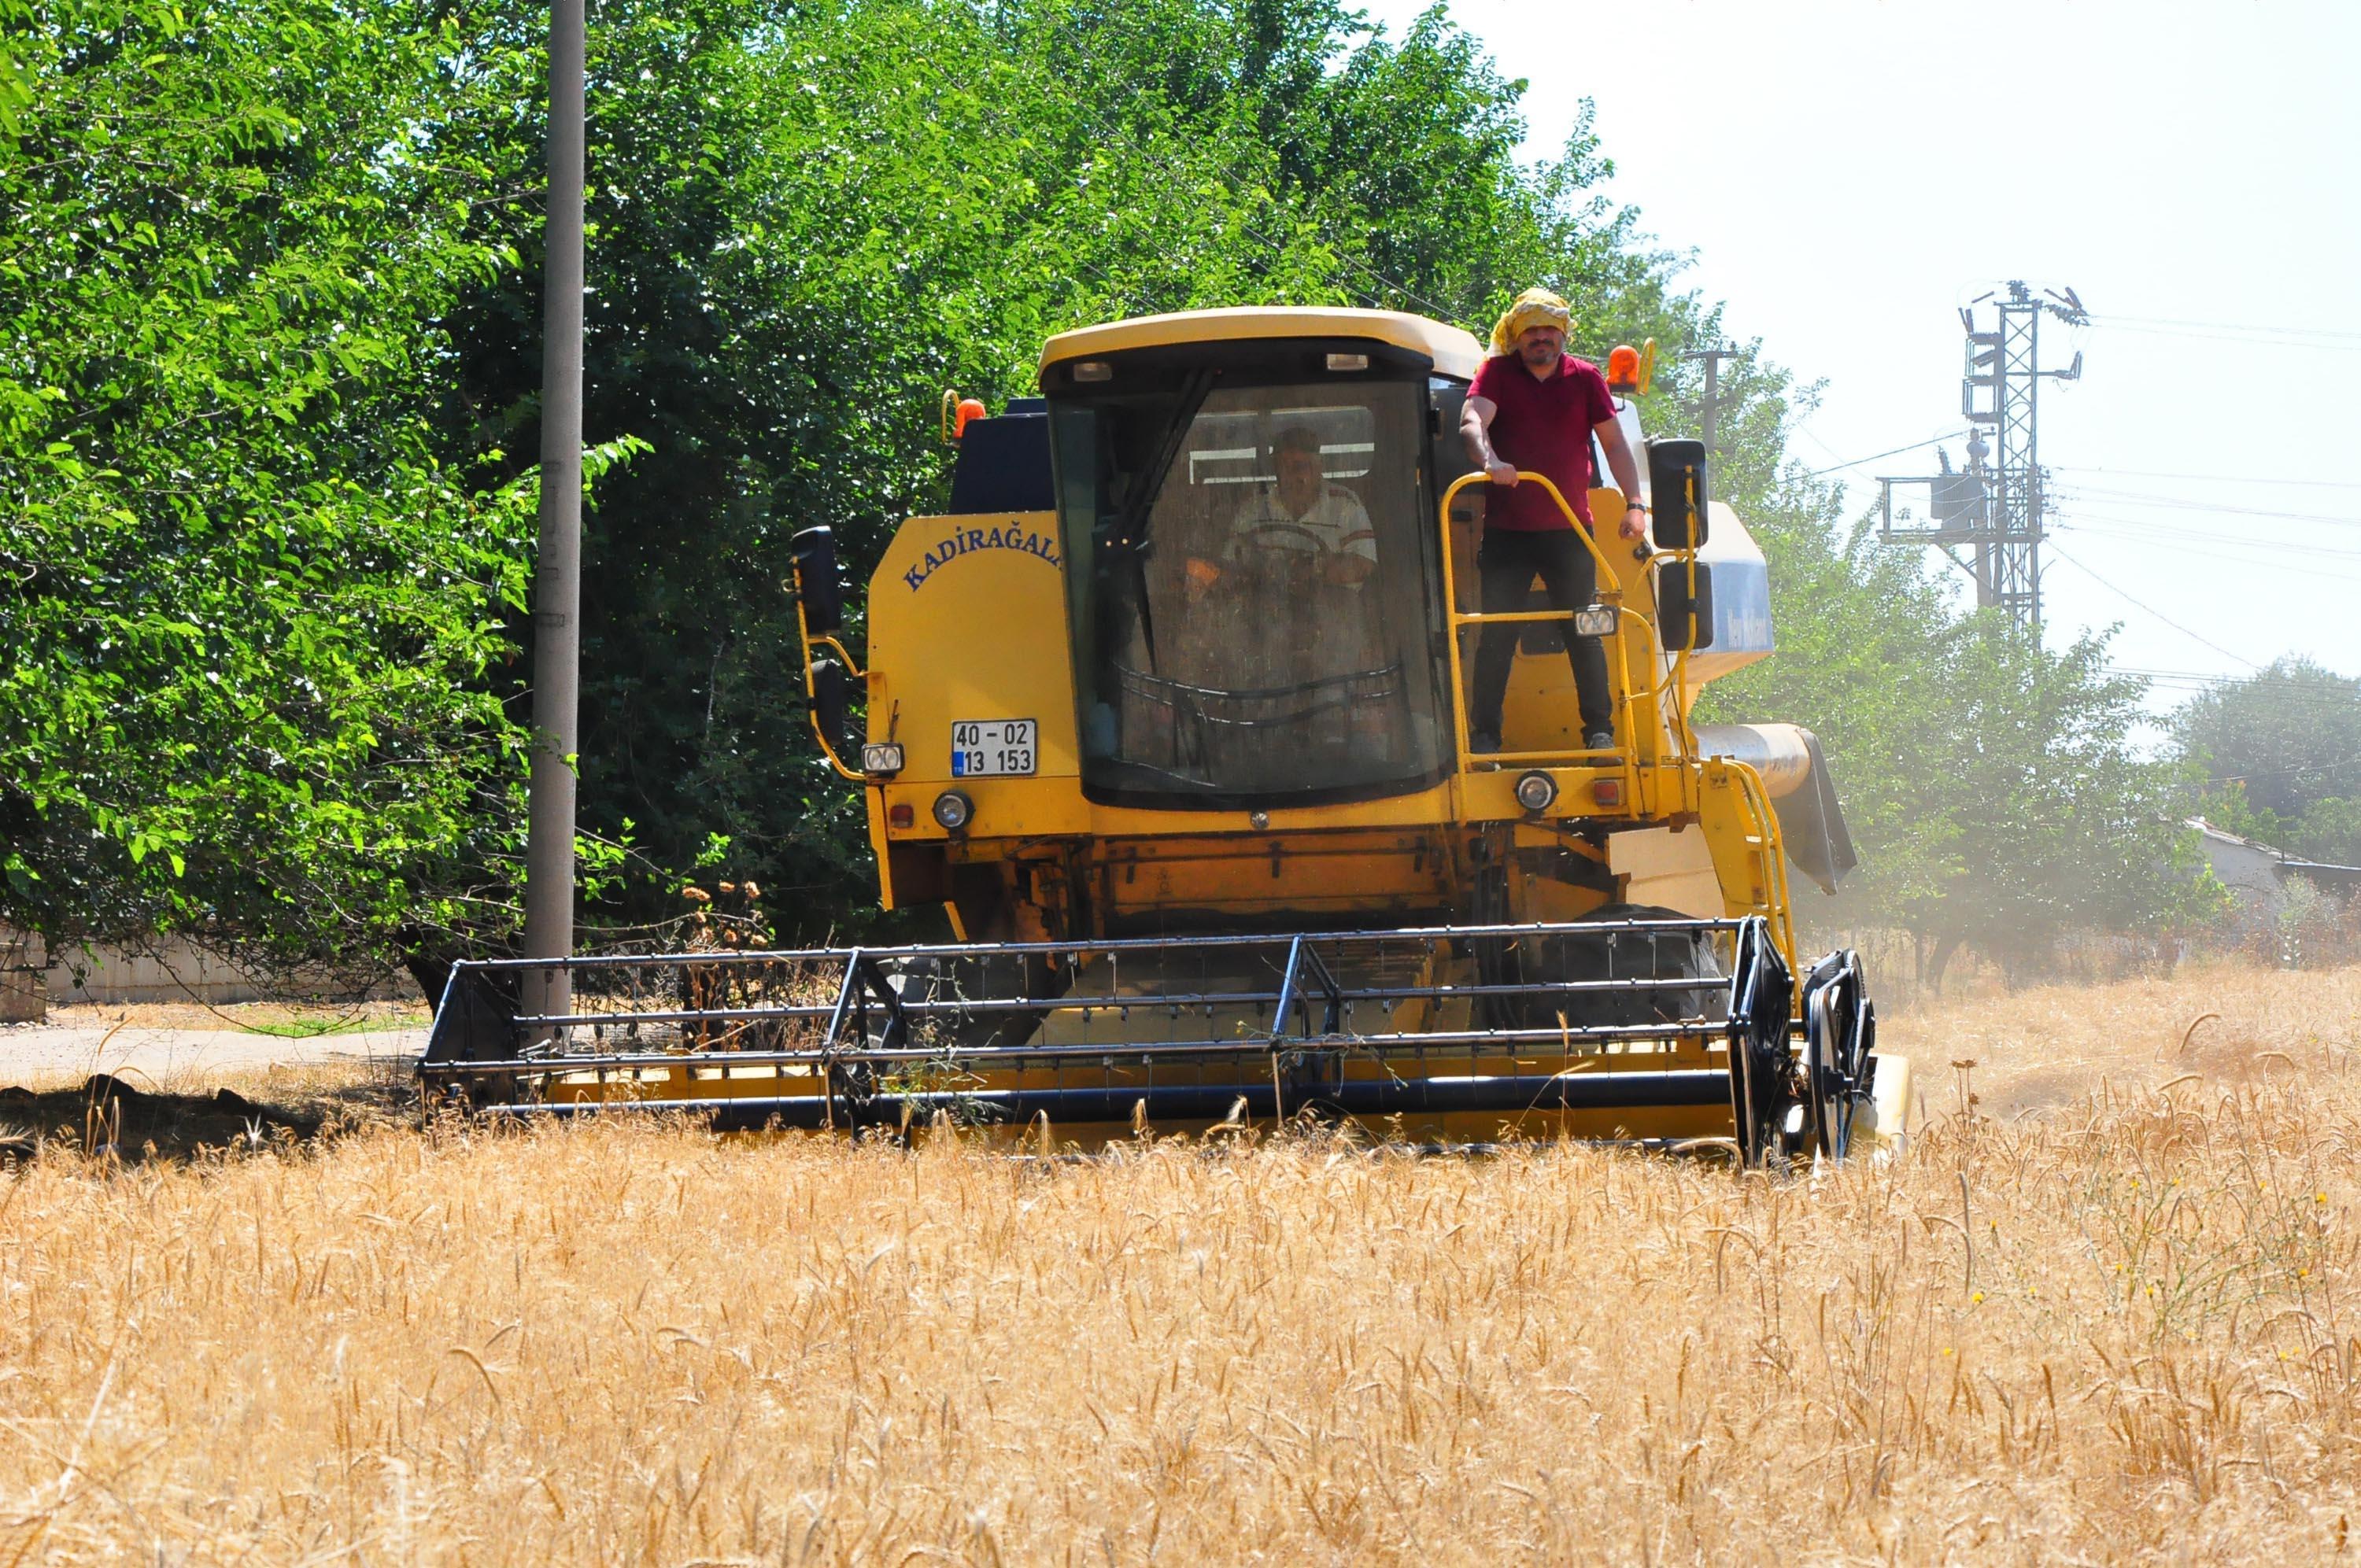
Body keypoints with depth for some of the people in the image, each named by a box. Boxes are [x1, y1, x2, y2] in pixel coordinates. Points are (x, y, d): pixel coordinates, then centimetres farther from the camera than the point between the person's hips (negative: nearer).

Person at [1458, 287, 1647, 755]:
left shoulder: (1585, 378, 6)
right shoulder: (1498, 373, 0)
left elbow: (1614, 442, 6)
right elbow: (1472, 422, -17)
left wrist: (1634, 504, -4)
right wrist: (1490, 461, -38)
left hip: (1569, 530, 2)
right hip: (1506, 531, -2)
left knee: (1585, 632, 4)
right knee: (1497, 634, -1)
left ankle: (1600, 729, 11)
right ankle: (1484, 732, 4)